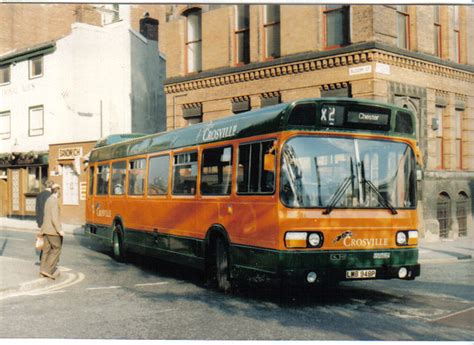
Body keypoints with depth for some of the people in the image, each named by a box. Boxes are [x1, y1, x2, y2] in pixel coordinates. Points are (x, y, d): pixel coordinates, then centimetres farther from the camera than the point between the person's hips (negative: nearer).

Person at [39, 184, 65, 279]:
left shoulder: (48, 200, 17)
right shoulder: (54, 201, -13)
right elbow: (54, 217, -20)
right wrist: (59, 230, -20)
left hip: (46, 229, 9)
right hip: (53, 230, -9)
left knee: (47, 250, 9)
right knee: (57, 249, -4)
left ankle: (43, 270, 8)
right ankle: (48, 270, -9)